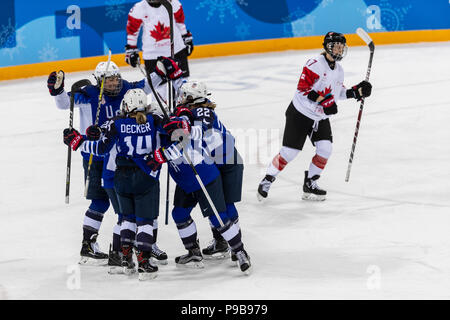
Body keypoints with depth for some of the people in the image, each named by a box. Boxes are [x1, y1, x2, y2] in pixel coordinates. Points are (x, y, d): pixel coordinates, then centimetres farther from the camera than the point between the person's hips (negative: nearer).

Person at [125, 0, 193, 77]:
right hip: (152, 53, -2)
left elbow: (180, 21, 9)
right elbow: (132, 30, 0)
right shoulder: (138, 9, -10)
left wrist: (187, 39, 14)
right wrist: (131, 50, 2)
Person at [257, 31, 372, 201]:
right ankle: (268, 180, 13)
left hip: (320, 118, 7)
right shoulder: (315, 65, -21)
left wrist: (355, 92, 3)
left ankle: (310, 184, 9)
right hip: (300, 114, -7)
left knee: (325, 149, -6)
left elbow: (337, 92, 19)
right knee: (289, 152, -6)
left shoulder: (339, 70, 6)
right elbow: (303, 90, -25)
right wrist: (322, 104, -31)